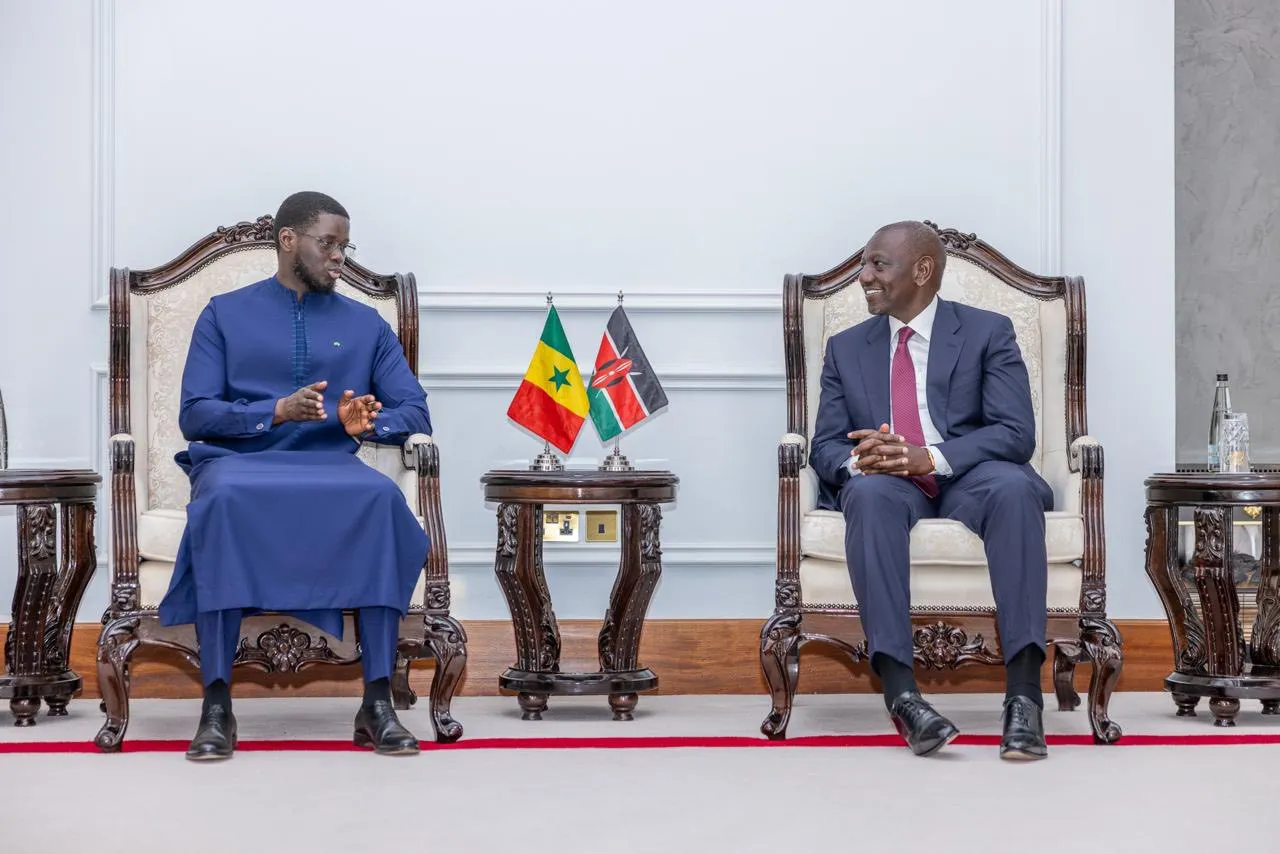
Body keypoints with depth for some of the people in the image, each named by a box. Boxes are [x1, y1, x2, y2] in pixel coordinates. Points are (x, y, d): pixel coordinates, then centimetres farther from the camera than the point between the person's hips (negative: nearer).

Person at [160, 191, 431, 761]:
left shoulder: (366, 324, 19)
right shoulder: (225, 314, 14)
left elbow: (415, 413, 10)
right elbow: (194, 415, 2)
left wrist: (369, 423, -13)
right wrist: (276, 411, -15)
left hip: (330, 464, 2)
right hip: (235, 459, -1)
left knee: (383, 496, -34)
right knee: (224, 499, -39)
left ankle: (378, 703, -34)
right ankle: (216, 705, -37)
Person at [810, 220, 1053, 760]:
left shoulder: (988, 333, 8)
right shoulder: (846, 348, 18)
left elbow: (1016, 433, -5)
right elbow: (825, 446, 11)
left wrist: (929, 456, -22)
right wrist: (857, 460, -16)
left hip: (967, 481, -1)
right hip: (885, 486, 2)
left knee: (1013, 487, -36)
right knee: (870, 492, -35)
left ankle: (1024, 695, -39)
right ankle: (900, 693, -42)